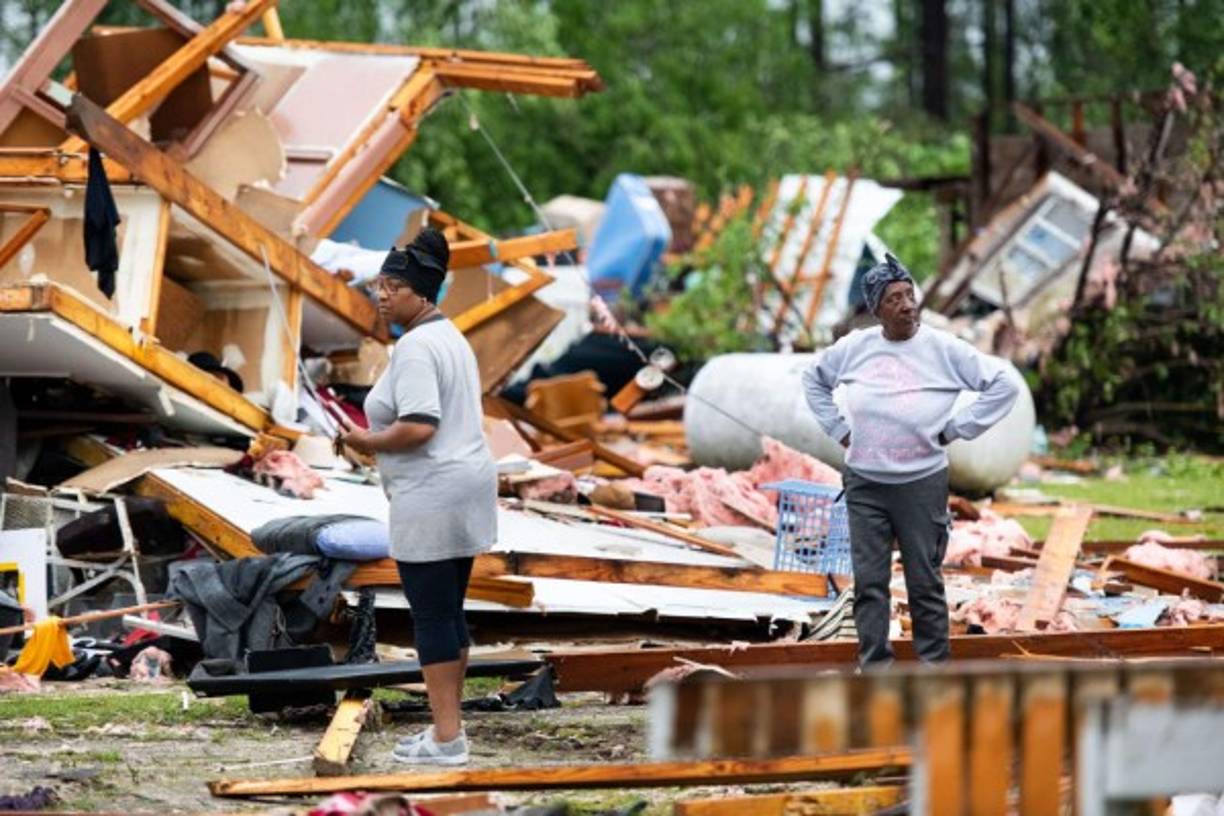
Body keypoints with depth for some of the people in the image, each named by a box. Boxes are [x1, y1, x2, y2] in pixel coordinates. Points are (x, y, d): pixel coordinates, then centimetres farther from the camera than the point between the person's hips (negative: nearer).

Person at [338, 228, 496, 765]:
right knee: (449, 613, 15)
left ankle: (446, 739, -6)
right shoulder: (450, 338, 16)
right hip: (468, 480, 11)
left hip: (431, 496, -11)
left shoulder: (414, 347, -17)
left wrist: (368, 442, -12)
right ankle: (448, 728, 19)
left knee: (432, 616, -6)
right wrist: (381, 441, 19)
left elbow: (419, 426, -26)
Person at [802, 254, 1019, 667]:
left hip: (922, 482, -3)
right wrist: (838, 429, 10)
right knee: (869, 582, 3)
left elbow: (1003, 385, -4)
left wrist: (954, 430, -6)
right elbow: (814, 380, 21)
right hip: (864, 483, 3)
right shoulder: (855, 347, 3)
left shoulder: (943, 349, -7)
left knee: (924, 584, 3)